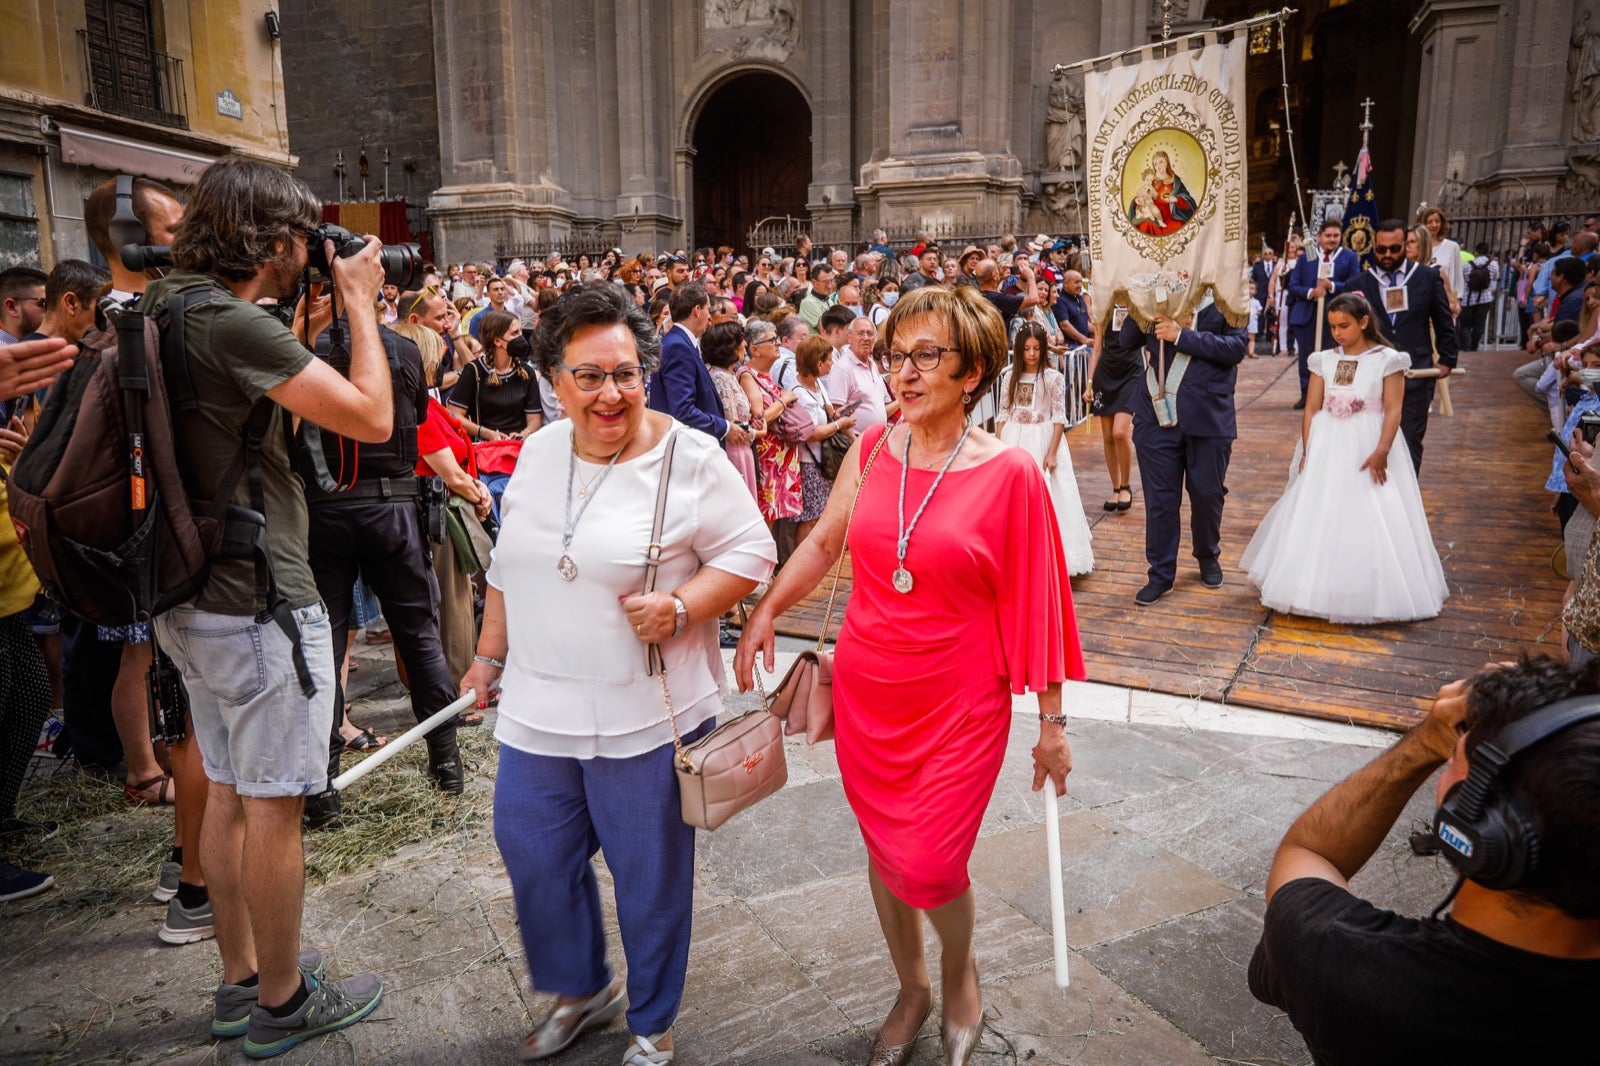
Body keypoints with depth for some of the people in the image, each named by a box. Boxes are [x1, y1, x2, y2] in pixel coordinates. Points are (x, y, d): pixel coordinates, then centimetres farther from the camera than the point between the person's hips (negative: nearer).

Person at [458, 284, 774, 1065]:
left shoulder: (688, 459, -12)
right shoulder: (538, 453, 5)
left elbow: (750, 553, -10)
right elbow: (510, 563, 15)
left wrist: (680, 607, -25)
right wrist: (490, 655, 18)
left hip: (645, 717, -5)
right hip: (536, 713, 6)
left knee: (649, 877, 10)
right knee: (532, 856, 17)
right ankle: (580, 990, 45)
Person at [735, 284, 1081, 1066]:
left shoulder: (1008, 473, -12)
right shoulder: (873, 449, -3)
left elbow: (1034, 603, -8)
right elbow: (823, 542, 10)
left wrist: (1052, 721, -4)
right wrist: (766, 610, -2)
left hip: (958, 707, -4)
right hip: (865, 696, 4)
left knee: (928, 867, -3)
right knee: (883, 852, 16)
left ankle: (958, 968, 34)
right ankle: (911, 990, 44)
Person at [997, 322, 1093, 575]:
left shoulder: (1054, 378, -5)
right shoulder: (1009, 376, 5)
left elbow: (1059, 418, -7)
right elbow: (1003, 414, 7)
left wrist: (1052, 452, -13)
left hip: (1042, 441, -3)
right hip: (1014, 441, 4)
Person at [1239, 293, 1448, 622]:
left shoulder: (1387, 360, -1)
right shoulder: (1324, 361, 8)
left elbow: (1393, 411, -8)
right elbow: (1312, 409, 6)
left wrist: (1381, 452, -19)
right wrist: (1307, 452, -2)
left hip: (1368, 450, -3)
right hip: (1327, 450, 4)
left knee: (1372, 524, -2)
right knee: (1318, 519, 5)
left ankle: (1372, 595, 8)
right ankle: (1321, 590, 16)